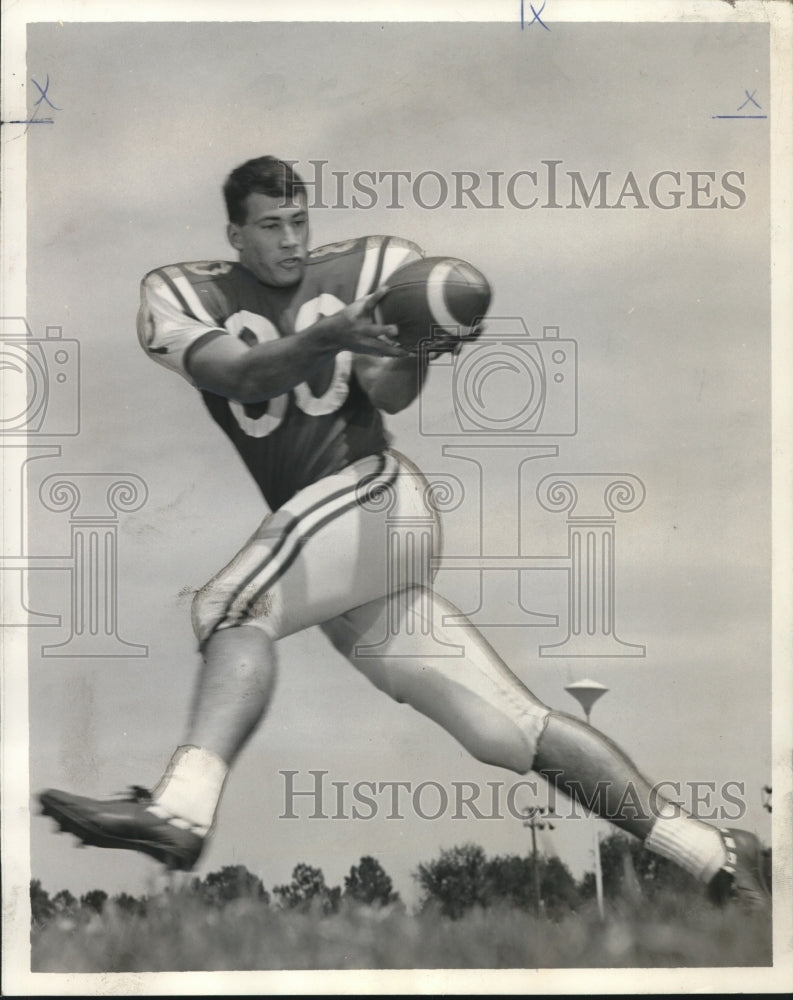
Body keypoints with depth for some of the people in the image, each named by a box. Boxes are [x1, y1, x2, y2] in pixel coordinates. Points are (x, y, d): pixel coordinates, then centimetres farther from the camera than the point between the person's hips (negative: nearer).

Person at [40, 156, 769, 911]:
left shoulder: (367, 268, 6)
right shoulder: (183, 295, 9)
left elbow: (389, 396, -5)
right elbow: (242, 376, -11)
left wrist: (415, 353, -28)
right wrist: (331, 336, -29)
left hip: (373, 488, -3)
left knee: (231, 606, -29)